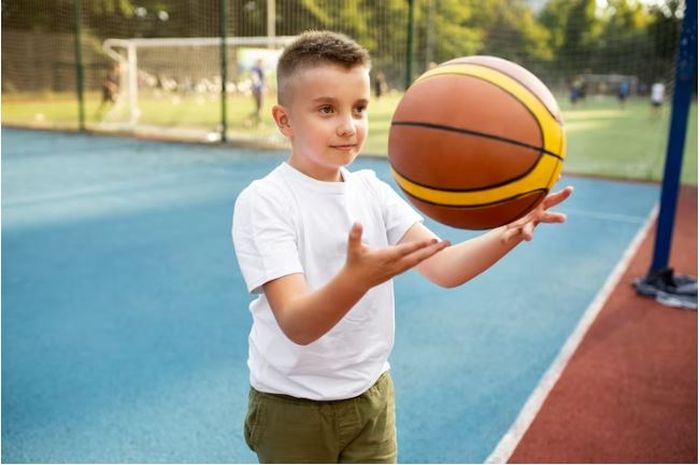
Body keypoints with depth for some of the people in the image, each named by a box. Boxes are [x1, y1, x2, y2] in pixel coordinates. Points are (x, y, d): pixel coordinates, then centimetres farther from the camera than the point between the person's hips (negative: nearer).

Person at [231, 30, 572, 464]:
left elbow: (443, 267, -12)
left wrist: (507, 234, -30)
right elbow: (297, 325, -28)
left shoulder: (372, 191, -2)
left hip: (373, 396, 4)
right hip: (293, 409, -4)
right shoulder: (263, 201, -18)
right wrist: (356, 279, -46)